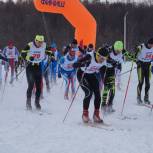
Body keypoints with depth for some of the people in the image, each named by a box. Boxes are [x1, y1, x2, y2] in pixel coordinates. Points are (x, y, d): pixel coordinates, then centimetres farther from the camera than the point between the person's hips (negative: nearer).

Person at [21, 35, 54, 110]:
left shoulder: (44, 45, -4)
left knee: (39, 86, 2)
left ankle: (37, 102, 16)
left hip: (38, 67, 4)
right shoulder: (30, 45, -15)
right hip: (30, 67, -4)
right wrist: (28, 57, -36)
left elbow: (48, 51, 12)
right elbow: (23, 53, -18)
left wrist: (52, 56, -8)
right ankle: (28, 102, 1)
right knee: (31, 85, -12)